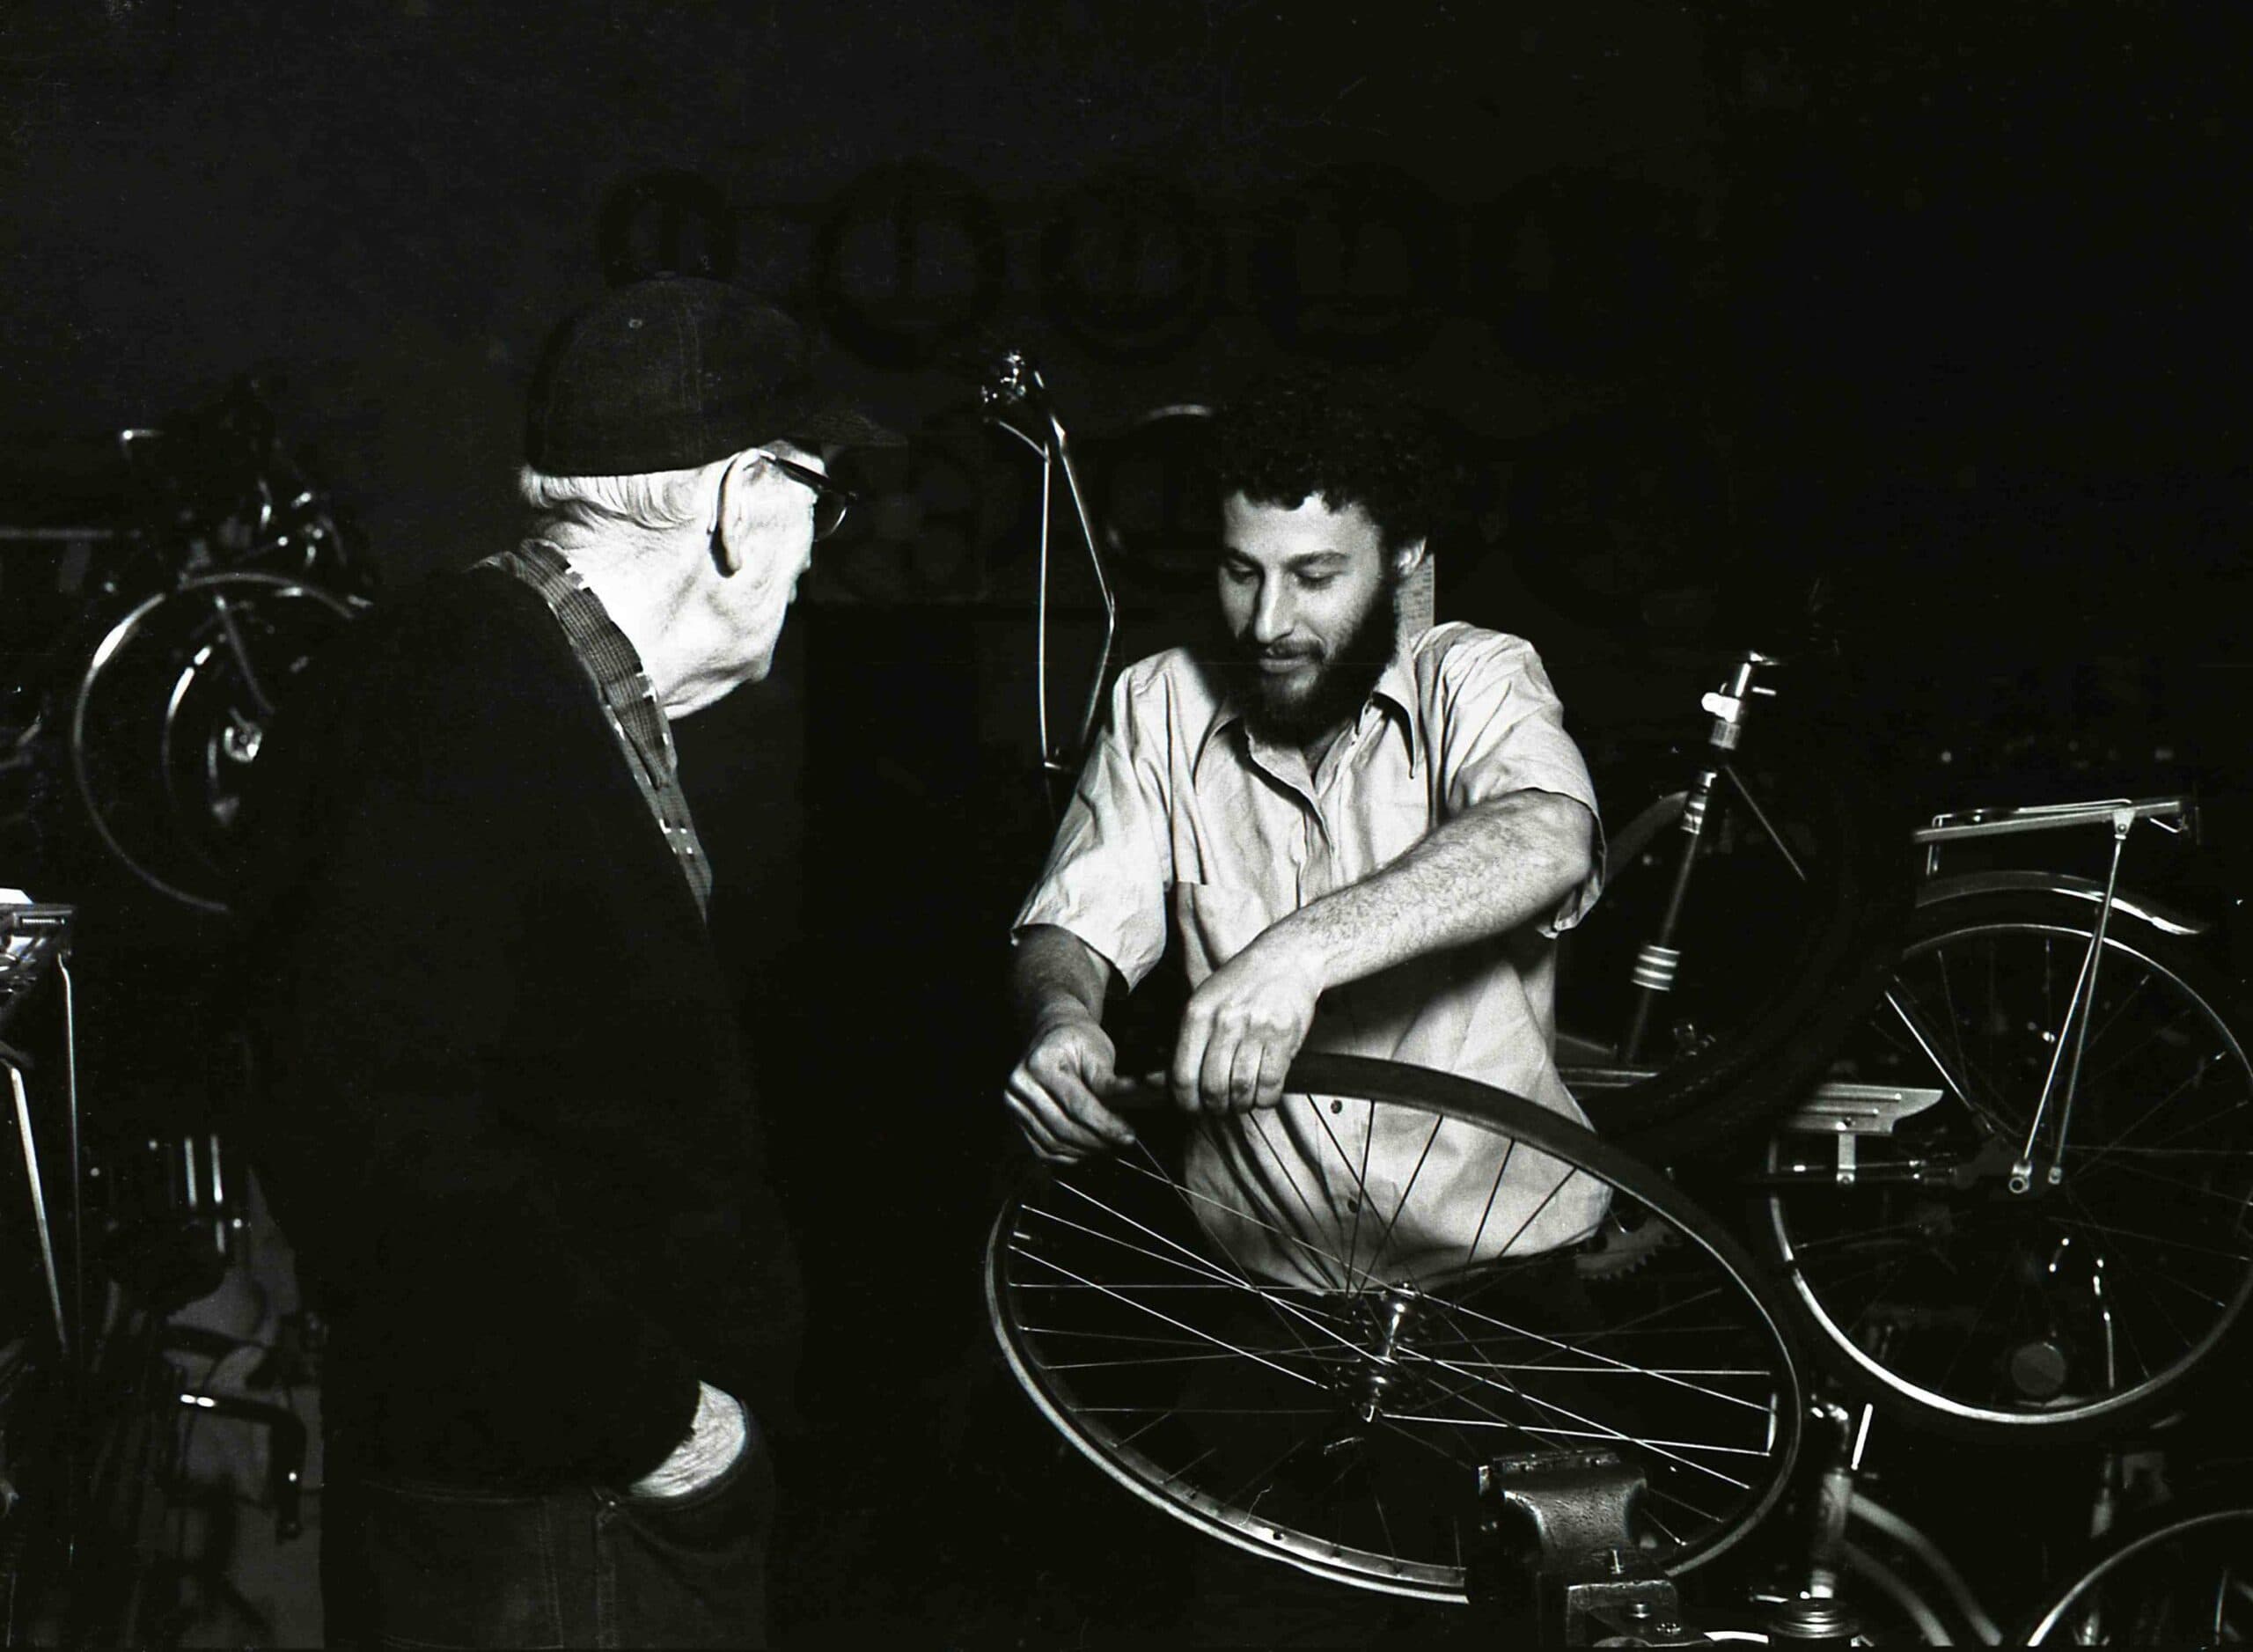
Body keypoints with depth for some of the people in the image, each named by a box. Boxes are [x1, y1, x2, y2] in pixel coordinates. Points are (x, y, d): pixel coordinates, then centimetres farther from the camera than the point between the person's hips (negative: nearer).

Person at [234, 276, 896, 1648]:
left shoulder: (579, 703, 11)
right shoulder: (457, 712, -21)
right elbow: (377, 1144, -28)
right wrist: (650, 1421, -21)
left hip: (651, 1485, 9)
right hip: (531, 1537, -9)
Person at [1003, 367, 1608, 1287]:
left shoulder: (1475, 679, -4)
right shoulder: (1163, 709, 5)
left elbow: (1549, 840, -26)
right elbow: (1074, 921, -2)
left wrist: (1301, 950, -41)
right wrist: (1061, 1016, -28)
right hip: (1257, 1275, 2)